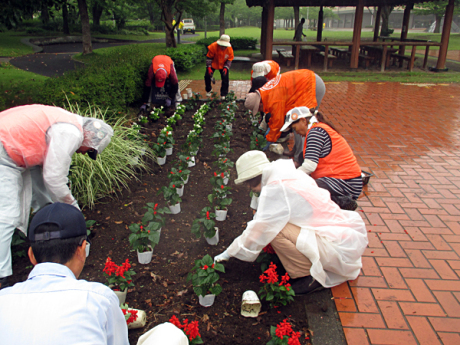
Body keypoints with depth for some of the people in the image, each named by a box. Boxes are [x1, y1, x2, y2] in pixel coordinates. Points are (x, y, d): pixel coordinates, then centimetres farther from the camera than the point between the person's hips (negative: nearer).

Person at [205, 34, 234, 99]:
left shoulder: (229, 49, -24)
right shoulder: (213, 46, -30)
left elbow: (230, 59, -10)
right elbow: (209, 57, -17)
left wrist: (226, 68, -24)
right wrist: (209, 67, -23)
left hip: (223, 65, 1)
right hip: (213, 64, -1)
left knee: (225, 79, -8)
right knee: (207, 76, -4)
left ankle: (223, 95, 9)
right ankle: (208, 90, 25)